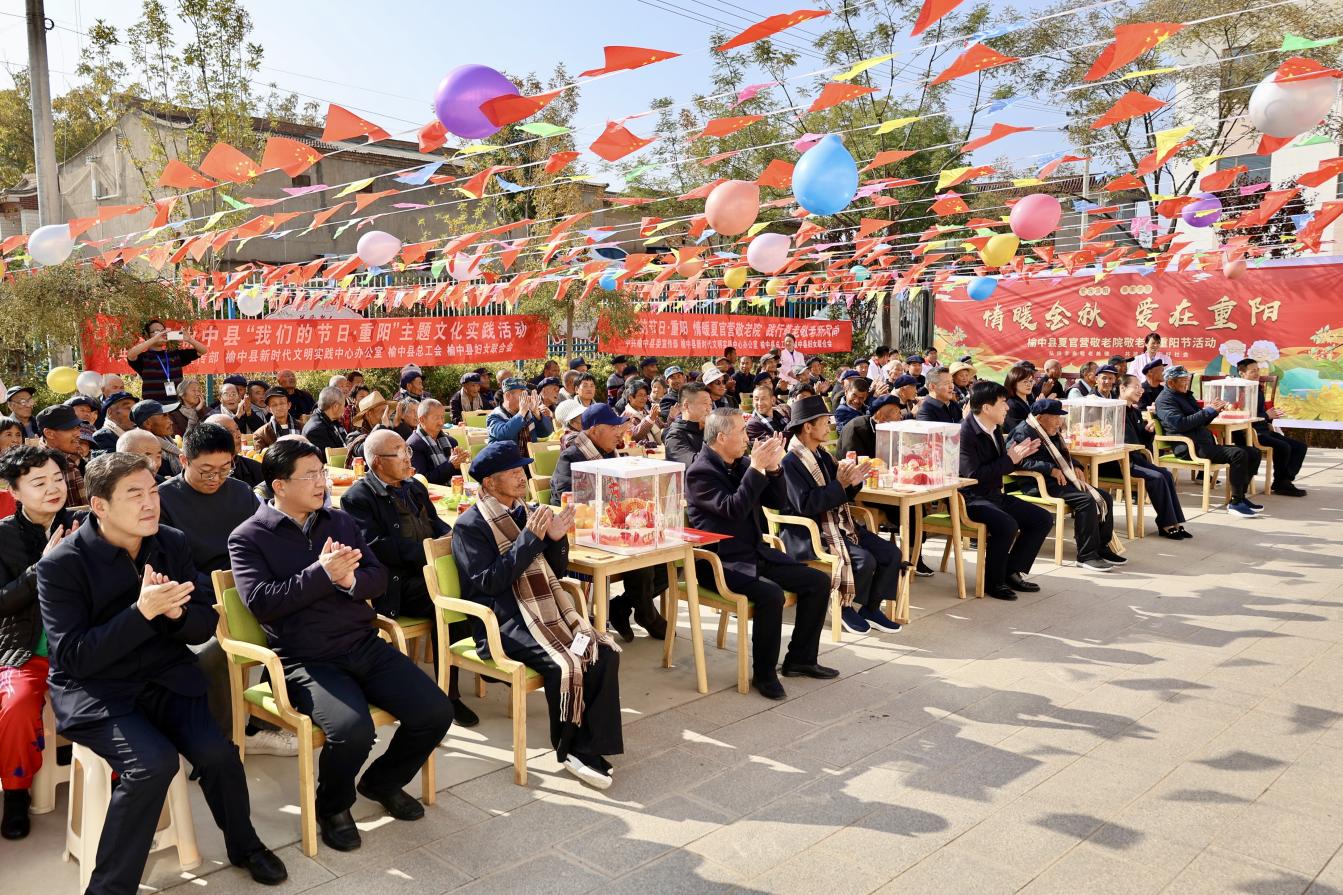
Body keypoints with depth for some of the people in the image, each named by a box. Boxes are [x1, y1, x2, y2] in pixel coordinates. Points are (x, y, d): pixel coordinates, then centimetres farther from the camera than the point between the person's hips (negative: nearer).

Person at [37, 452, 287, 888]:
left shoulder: (173, 543, 1)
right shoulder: (61, 565, -13)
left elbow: (205, 623, 3)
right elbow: (72, 658, -18)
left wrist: (175, 611, -21)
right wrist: (142, 612, -29)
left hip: (165, 676, 4)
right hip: (92, 688, -4)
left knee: (216, 752, -18)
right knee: (154, 762, -28)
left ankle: (244, 846, 10)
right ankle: (108, 884, -7)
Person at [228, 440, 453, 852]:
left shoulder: (340, 521, 14)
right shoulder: (247, 538, 0)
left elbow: (378, 578, 9)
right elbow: (260, 601, -13)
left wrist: (350, 579, -14)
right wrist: (322, 574, -19)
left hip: (366, 645, 5)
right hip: (307, 660, -5)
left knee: (436, 712, -10)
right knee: (353, 729, -31)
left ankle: (383, 781, 21)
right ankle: (332, 808, 4)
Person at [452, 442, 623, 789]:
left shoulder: (529, 512, 15)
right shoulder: (470, 526, -3)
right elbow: (486, 582, -14)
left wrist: (556, 539, -4)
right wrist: (529, 538, -18)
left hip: (547, 610, 6)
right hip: (505, 622, -6)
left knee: (606, 652, -18)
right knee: (567, 665, -29)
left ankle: (587, 747, -11)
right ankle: (569, 747, -5)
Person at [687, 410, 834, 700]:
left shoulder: (741, 464, 10)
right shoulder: (700, 472, -13)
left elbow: (778, 502, 10)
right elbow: (734, 509, -26)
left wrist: (773, 468, -6)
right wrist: (756, 468, -24)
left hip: (756, 553, 8)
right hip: (723, 563, -8)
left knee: (819, 581, 0)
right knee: (771, 594, -32)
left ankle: (800, 659, 13)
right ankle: (764, 674, -12)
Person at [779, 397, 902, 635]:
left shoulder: (823, 455, 13)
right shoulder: (790, 462, -14)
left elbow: (840, 497, 16)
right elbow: (805, 504, -23)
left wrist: (853, 482, -6)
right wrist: (839, 484, -22)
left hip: (839, 525, 9)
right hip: (811, 534, -9)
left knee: (891, 554, -3)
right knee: (864, 560, -26)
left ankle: (870, 608, 11)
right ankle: (847, 608, 0)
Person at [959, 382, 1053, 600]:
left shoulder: (993, 430, 9)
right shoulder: (965, 433, -19)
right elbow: (973, 475, -26)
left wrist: (1017, 455, -2)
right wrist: (1009, 460, -20)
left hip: (994, 495, 10)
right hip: (971, 499, -10)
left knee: (1043, 519, 5)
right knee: (1007, 524, -33)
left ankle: (1012, 572, 12)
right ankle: (993, 582, -11)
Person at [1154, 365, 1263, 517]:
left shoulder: (1185, 395, 24)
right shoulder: (1165, 400, -6)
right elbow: (1180, 424, -21)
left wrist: (1215, 409, 6)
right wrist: (1208, 410, -15)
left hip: (1205, 443, 10)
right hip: (1190, 448, -10)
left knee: (1253, 452, 4)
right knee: (1238, 454, -26)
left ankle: (1241, 495, 10)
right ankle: (1235, 503, -20)